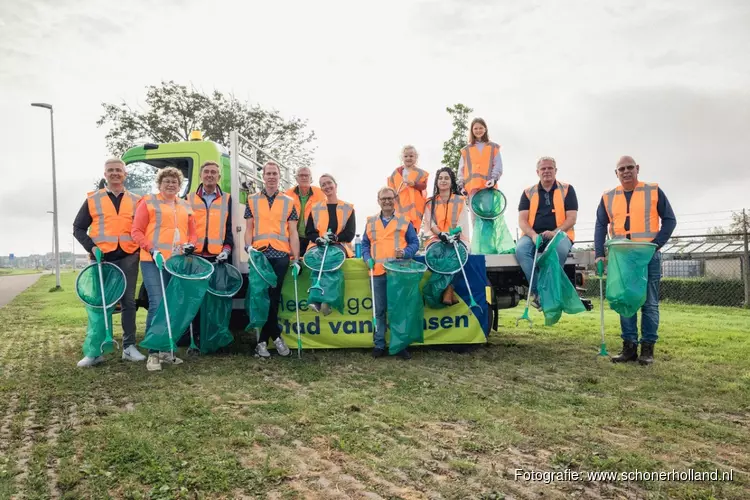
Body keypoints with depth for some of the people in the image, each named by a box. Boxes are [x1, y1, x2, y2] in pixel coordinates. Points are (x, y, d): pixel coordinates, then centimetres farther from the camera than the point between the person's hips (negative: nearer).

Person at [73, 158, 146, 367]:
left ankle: (129, 347, 12)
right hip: (102, 259, -1)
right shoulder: (93, 200, 8)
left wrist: (141, 246, -3)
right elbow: (78, 228, 8)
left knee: (128, 302, 4)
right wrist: (91, 247, -7)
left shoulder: (136, 201, 12)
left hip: (128, 258, 1)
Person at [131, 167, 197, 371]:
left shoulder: (185, 206, 19)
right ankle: (153, 354, -6)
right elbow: (136, 231, -1)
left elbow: (192, 232, 22)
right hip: (154, 262, -5)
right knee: (157, 305, -13)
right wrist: (151, 249, -15)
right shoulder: (148, 202, 5)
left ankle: (166, 350, 18)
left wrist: (190, 245, 0)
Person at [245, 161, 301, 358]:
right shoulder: (252, 200, 12)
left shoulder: (289, 202, 11)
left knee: (273, 297, -1)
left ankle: (263, 340, 9)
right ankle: (276, 336, 12)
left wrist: (296, 259, 0)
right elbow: (249, 229, 10)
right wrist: (249, 248, -8)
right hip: (259, 254, 1)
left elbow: (293, 233, 7)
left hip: (280, 255, 0)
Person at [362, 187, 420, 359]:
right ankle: (379, 345, 14)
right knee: (379, 310, 6)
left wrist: (405, 252, -14)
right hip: (379, 272, 2)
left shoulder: (405, 222, 7)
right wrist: (368, 258, -1)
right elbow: (365, 244, 16)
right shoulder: (371, 222, 13)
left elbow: (415, 243, 5)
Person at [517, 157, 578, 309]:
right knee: (520, 249, -32)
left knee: (560, 249, -37)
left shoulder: (567, 189, 9)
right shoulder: (528, 192, 13)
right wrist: (533, 235, -16)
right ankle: (537, 291, -25)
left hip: (559, 234, -1)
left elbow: (572, 218, 0)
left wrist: (554, 233, -17)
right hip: (533, 235, 2)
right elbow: (522, 220, 4)